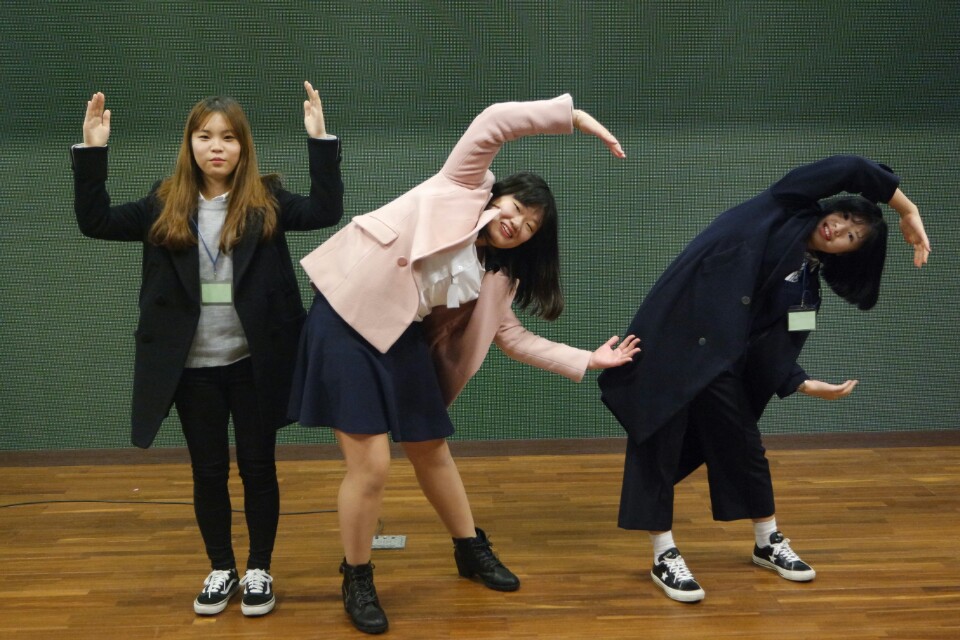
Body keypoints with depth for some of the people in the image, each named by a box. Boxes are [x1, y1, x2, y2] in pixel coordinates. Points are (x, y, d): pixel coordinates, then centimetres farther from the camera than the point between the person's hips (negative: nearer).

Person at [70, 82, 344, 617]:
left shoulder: (266, 202, -2)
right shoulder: (166, 206, 3)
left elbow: (326, 211, -13)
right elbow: (95, 221, 1)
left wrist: (321, 141, -20)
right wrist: (92, 151, -7)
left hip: (254, 361, -2)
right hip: (193, 365, 2)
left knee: (258, 467, 9)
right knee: (208, 471, 12)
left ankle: (260, 570, 25)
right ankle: (222, 569, 29)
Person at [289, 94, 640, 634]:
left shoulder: (496, 276, 11)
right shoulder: (463, 186, -2)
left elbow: (515, 338, 12)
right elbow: (495, 121, -11)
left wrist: (588, 360, 8)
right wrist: (572, 113, -12)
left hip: (403, 340, 7)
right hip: (348, 319, -7)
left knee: (431, 449, 18)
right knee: (372, 465, -8)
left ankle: (471, 550, 39)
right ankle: (357, 579, 13)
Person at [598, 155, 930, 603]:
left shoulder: (805, 287, 11)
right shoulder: (785, 207, 1)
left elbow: (773, 349, 1)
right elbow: (848, 169, -8)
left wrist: (807, 385, -15)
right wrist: (907, 209, -3)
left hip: (719, 355, 6)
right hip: (673, 331, -6)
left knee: (740, 439, 14)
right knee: (659, 439, -5)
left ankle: (768, 542, 33)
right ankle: (664, 557, 6)